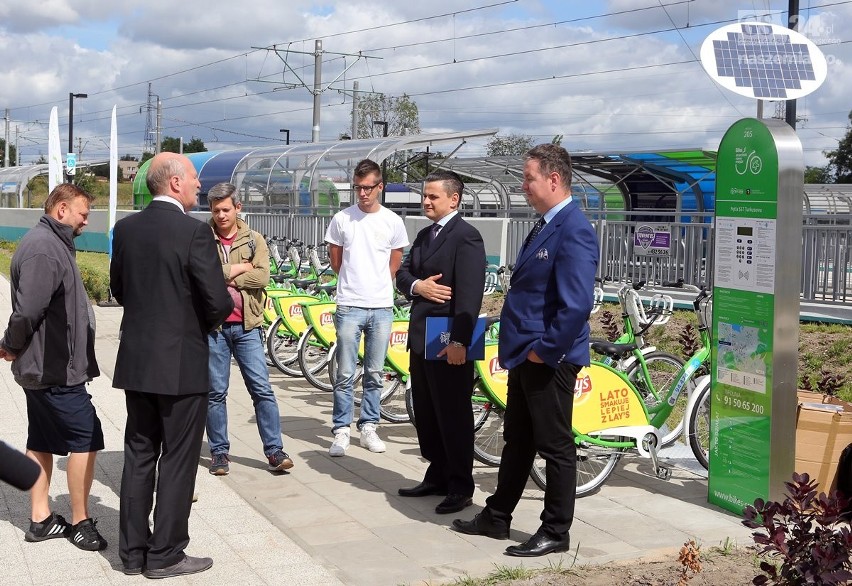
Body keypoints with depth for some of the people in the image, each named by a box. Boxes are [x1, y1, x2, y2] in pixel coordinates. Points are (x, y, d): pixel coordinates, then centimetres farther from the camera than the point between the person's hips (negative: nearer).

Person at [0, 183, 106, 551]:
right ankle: (80, 524, 6)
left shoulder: (52, 244, 13)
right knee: (86, 440, -4)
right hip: (56, 369, -10)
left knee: (42, 441, 15)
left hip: (44, 367, 10)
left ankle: (40, 519, 24)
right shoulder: (44, 249, -20)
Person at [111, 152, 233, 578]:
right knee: (177, 459, 5)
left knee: (138, 455, 14)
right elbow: (217, 303, -18)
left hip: (135, 360, 6)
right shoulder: (194, 232, -17)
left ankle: (133, 551, 22)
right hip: (181, 364, -6)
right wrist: (228, 303, 4)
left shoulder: (125, 228, 3)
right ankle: (165, 555, 12)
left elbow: (118, 288, 13)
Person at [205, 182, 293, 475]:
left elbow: (262, 277, -9)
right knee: (216, 392, 6)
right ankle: (219, 451, 17)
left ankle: (274, 450, 6)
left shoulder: (254, 240, 5)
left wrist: (222, 277, -11)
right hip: (213, 326, -1)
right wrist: (238, 268, -11)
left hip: (246, 326, 1)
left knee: (262, 389, 0)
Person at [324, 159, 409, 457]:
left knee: (374, 374, 10)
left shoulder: (392, 221, 1)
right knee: (345, 374, 0)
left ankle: (368, 427, 20)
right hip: (350, 306, -1)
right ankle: (341, 432, 7)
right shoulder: (342, 219, -1)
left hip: (382, 308, 2)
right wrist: (354, 285, 11)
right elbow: (336, 260, 9)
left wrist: (377, 286, 11)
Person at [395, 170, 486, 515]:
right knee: (426, 413, 16)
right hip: (421, 338, 9)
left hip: (448, 343, -9)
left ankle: (460, 487, 10)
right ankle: (437, 476, 28)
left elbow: (469, 293, -20)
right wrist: (416, 285, -9)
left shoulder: (466, 237, -13)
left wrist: (459, 341, -26)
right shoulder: (425, 235, 17)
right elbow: (403, 273, 15)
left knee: (453, 415, 0)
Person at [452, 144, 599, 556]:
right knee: (517, 441, 19)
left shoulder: (573, 231, -20)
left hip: (550, 359, -10)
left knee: (555, 447, 3)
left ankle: (556, 533, 16)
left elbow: (577, 304, -27)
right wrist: (519, 345, 13)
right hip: (525, 355, 10)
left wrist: (545, 350, -20)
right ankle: (497, 517, 31)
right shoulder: (546, 225, 11)